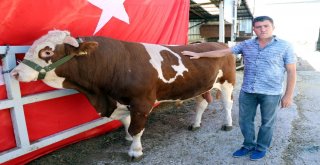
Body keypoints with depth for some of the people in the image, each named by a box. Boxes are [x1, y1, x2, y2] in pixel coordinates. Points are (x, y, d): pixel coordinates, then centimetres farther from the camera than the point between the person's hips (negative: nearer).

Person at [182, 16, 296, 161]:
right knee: (245, 120, 13)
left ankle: (261, 148, 34)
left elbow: (291, 71, -3)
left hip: (271, 93, -3)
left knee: (267, 122, 13)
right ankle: (249, 145, 34)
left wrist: (288, 95, -6)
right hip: (247, 91, 3)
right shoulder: (246, 45, 3)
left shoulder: (284, 46, -4)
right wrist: (199, 55, 2)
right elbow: (223, 52, 4)